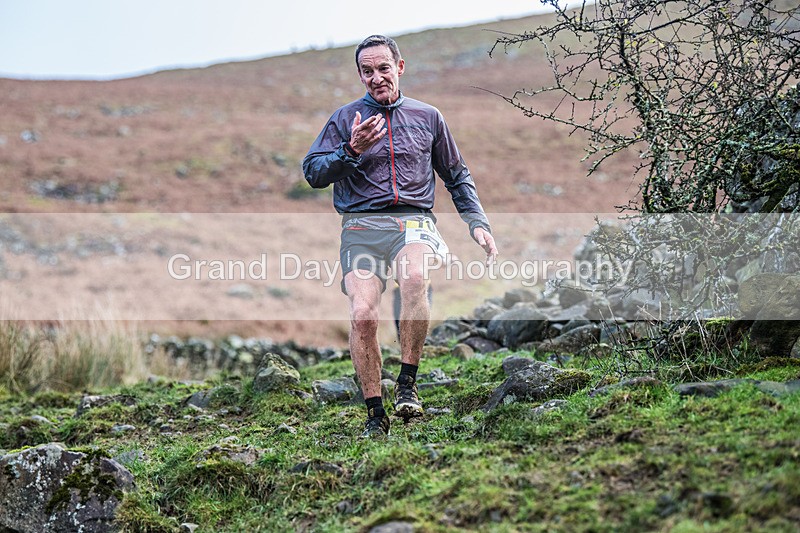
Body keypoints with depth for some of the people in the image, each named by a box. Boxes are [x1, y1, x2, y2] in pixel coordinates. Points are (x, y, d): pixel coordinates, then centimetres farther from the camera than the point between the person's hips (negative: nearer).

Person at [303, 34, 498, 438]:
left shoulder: (427, 117, 18)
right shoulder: (345, 118, 14)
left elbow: (457, 177, 26)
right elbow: (313, 173, 6)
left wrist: (477, 222, 13)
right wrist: (351, 151, -11)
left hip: (414, 222, 0)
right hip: (361, 226, 0)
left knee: (414, 276, -35)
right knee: (362, 314, -22)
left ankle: (407, 385, -24)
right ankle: (375, 414, -9)